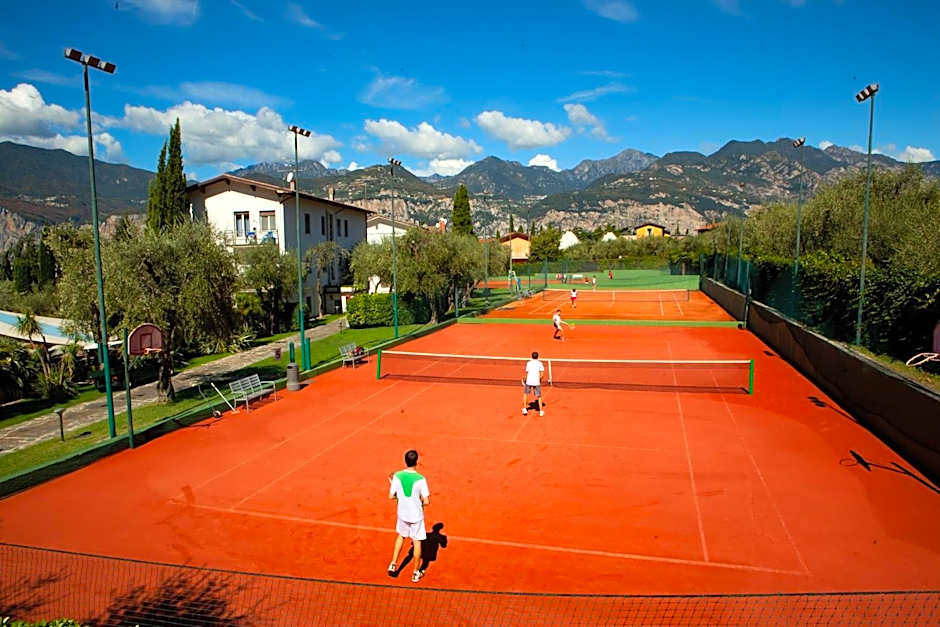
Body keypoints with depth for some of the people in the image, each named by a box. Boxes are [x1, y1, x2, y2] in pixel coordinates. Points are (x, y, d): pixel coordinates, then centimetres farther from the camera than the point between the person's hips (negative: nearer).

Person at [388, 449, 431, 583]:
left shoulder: (397, 476, -12)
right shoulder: (420, 479, -21)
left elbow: (391, 496, -3)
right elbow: (426, 502, -18)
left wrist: (391, 484, 13)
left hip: (402, 514, 3)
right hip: (416, 515, -3)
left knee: (401, 536, 28)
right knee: (417, 542, 13)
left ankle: (393, 564, 26)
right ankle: (416, 573, 25)